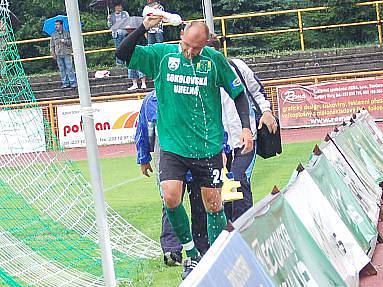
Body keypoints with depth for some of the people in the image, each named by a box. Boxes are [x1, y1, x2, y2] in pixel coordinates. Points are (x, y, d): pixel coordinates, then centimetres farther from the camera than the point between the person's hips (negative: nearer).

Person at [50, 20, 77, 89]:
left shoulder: (67, 33, 7)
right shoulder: (53, 35, 14)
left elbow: (71, 42, 2)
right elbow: (52, 45, 14)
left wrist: (64, 41, -11)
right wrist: (53, 53, 3)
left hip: (67, 54, -3)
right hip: (58, 55, 3)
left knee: (69, 68, -7)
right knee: (62, 69, 2)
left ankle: (73, 82, -5)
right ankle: (65, 83, 6)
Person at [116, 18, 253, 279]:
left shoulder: (215, 59, -1)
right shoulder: (161, 54, 0)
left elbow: (239, 94, 7)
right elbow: (122, 53, -5)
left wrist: (246, 127, -3)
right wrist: (144, 27, -16)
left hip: (208, 147, 0)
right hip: (173, 146, 0)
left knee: (213, 205, 5)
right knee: (171, 198, -15)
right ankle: (191, 255, 5)